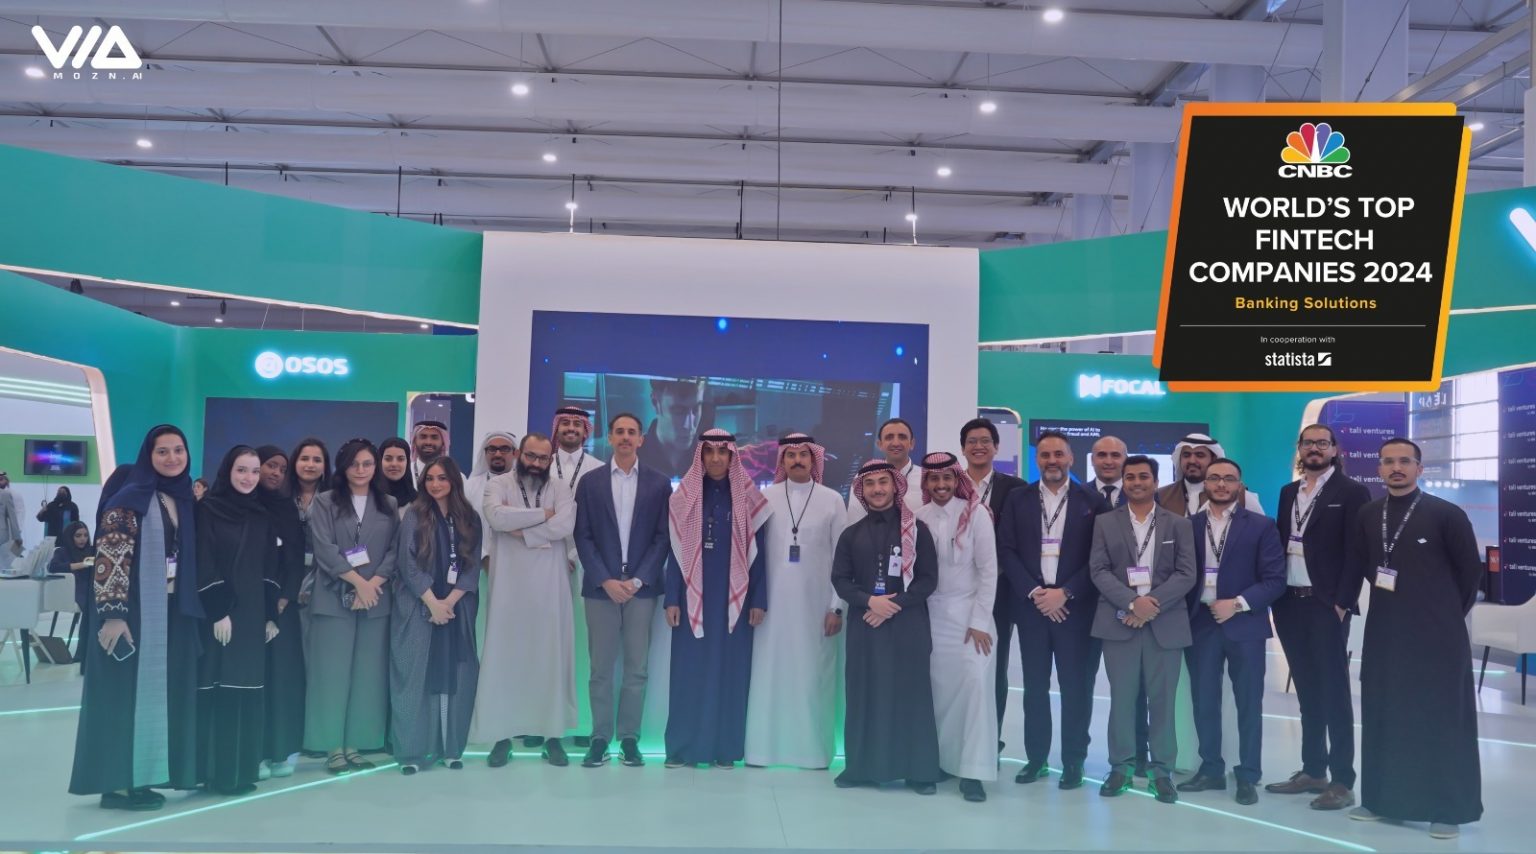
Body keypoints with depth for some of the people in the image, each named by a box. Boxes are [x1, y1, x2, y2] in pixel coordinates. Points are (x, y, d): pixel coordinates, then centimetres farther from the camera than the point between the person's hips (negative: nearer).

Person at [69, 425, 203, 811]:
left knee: (159, 692, 10)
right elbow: (109, 559, -16)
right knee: (127, 691, -2)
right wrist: (112, 614, -22)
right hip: (135, 610, -7)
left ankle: (142, 777, 18)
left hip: (174, 611, 7)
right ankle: (117, 782, 5)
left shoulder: (187, 500, 10)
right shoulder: (129, 499, -10)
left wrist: (193, 608, 15)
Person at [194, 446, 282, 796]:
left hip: (253, 612, 5)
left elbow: (270, 567, 11)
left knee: (248, 689, 4)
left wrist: (271, 614, 6)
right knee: (219, 690, -4)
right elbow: (204, 564, -9)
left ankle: (242, 767, 11)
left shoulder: (263, 515, 11)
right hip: (218, 612, -5)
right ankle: (217, 769, 1)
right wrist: (218, 612, -15)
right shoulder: (208, 509, -3)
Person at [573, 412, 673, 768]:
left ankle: (630, 739, 10)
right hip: (600, 587, 0)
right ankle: (600, 738, 9)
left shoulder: (659, 483, 6)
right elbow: (583, 537, 2)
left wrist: (638, 580, -9)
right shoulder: (590, 482, 6)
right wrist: (606, 580, -9)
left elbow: (663, 538, 2)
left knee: (636, 668, 3)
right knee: (601, 668, 3)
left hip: (641, 587, 0)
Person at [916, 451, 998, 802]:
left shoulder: (975, 513, -6)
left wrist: (979, 621, -10)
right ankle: (940, 759, 16)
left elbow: (989, 570, -6)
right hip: (931, 615, 2)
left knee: (976, 684, -11)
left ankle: (973, 770, -6)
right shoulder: (919, 517, 1)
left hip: (969, 612, -2)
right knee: (938, 688, 4)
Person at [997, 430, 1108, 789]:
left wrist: (1065, 593, -11)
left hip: (1075, 606, -2)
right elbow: (1006, 551, 2)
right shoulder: (1018, 499, 7)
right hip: (1031, 604, 2)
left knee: (1076, 686, 2)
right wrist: (1034, 592, -9)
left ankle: (1073, 761, 11)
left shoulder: (1091, 502, 2)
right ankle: (1036, 757, 14)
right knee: (1035, 686, 6)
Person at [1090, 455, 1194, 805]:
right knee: (1121, 697, 4)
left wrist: (1154, 603, -14)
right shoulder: (1105, 522, 7)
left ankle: (1161, 771, 12)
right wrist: (1132, 602, -15)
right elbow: (1098, 570, -1)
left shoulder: (1179, 524, 8)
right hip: (1119, 621, 0)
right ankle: (1120, 767, 14)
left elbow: (1186, 574, -1)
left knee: (1162, 698, 3)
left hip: (1166, 623, 0)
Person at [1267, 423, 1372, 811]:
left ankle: (1342, 781, 2)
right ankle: (1313, 770, 19)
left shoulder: (1352, 491, -4)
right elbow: (1280, 543, 12)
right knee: (1307, 691, 11)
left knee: (1334, 692, -2)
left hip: (1326, 604, -6)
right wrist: (1275, 595, 4)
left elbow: (1356, 553, -9)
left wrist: (1343, 603, -15)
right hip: (1290, 603, 6)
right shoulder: (1288, 492, 14)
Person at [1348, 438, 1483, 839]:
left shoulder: (1446, 514, -8)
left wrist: (1448, 612, 8)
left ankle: (1448, 809, 12)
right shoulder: (1368, 516, 4)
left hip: (1437, 635, -4)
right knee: (1384, 716, 9)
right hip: (1384, 632, 4)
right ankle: (1383, 799, 20)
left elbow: (1470, 569, 0)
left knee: (1442, 719, 3)